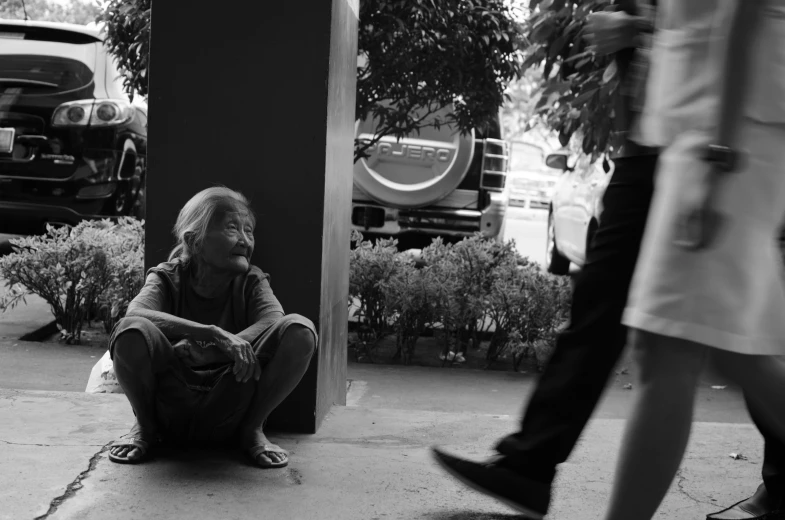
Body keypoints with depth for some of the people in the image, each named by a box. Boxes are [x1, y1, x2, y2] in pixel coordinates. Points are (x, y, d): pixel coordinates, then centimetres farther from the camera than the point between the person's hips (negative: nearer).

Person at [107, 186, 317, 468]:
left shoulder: (252, 281, 4)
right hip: (170, 410, -1)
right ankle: (145, 426, -1)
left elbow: (273, 322, -20)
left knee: (300, 329, -20)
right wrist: (214, 334, -39)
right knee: (131, 330, -32)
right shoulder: (168, 278, -2)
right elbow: (135, 313, -27)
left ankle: (252, 429, 0)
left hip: (226, 415, 1)